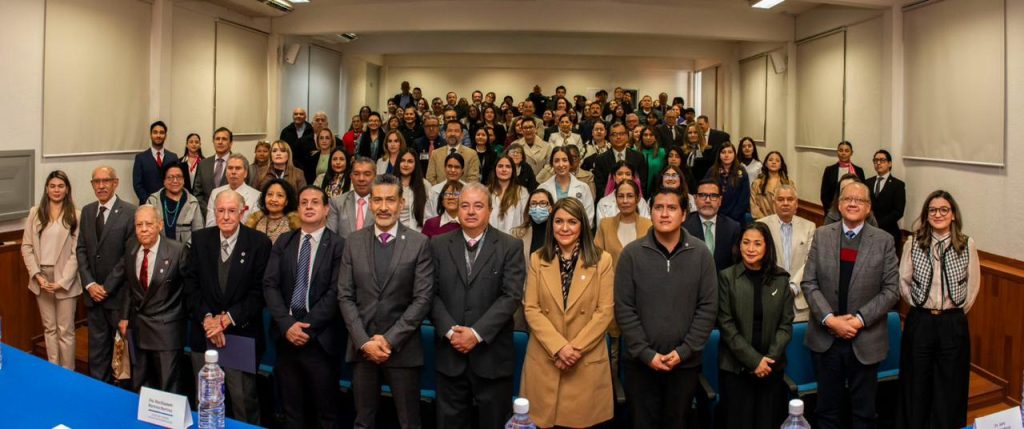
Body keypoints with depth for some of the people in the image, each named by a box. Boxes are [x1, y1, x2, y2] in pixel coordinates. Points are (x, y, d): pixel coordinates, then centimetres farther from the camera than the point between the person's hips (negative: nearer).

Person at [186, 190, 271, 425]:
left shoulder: (259, 243, -6)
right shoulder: (200, 239, 4)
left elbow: (259, 292, -9)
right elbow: (191, 284, 2)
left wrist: (227, 319, -14)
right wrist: (207, 318, -11)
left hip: (242, 335, -3)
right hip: (204, 334, 3)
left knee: (244, 402, 1)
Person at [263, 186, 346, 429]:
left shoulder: (338, 245, -4)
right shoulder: (283, 242, 9)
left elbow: (335, 292, -11)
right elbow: (270, 285, 1)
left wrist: (307, 327, -16)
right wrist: (287, 325, -12)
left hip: (320, 338, -4)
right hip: (286, 336, 4)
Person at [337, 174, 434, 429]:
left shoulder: (419, 243, -3)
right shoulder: (354, 242, 5)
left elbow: (422, 299, -8)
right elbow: (345, 296, 2)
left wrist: (389, 339, -13)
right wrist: (364, 341, -8)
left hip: (402, 347, -2)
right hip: (361, 346, 2)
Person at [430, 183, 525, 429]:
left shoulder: (511, 247, 0)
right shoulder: (439, 246, 7)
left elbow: (512, 296, -9)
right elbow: (432, 294, 1)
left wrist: (477, 333, -16)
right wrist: (450, 331, -13)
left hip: (492, 354, -2)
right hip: (450, 353, 2)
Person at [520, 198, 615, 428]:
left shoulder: (602, 260, -1)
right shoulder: (537, 259, 3)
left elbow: (605, 311, -5)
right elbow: (531, 309, -1)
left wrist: (576, 348, -12)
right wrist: (558, 347, -13)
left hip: (587, 361, -1)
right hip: (544, 359, 1)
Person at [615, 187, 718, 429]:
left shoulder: (700, 254, -1)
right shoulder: (632, 253, -4)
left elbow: (708, 307, -3)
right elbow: (624, 309, -5)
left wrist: (684, 351, -10)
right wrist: (645, 353, -11)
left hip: (686, 363, 1)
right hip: (641, 362, -1)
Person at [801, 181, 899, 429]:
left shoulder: (884, 241, -2)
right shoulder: (821, 236, 1)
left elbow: (891, 289, -5)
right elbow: (809, 283, -2)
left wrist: (860, 319, -14)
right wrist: (829, 319, -13)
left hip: (866, 340, -1)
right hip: (825, 337, 1)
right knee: (827, 408, 13)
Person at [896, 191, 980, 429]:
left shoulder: (967, 245, -3)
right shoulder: (914, 244, -2)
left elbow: (973, 285, 4)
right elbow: (903, 282, 3)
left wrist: (956, 312, 5)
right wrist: (921, 309, 4)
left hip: (953, 323, 0)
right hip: (919, 322, 0)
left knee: (950, 385, 8)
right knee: (916, 384, 10)